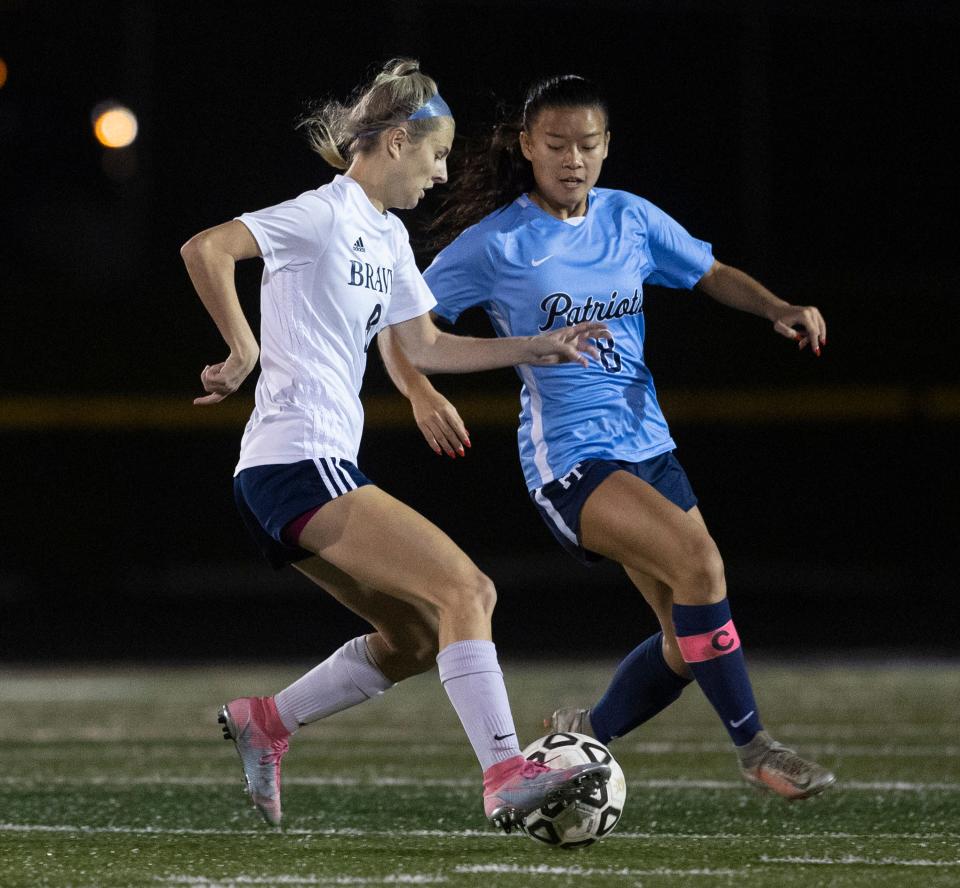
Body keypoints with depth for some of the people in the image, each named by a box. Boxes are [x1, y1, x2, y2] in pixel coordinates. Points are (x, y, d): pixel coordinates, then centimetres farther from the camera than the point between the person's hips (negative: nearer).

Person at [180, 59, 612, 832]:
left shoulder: (388, 237, 19)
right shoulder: (325, 214, -10)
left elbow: (427, 347, 28)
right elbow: (204, 249, -21)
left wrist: (536, 349, 23)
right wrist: (244, 352, -19)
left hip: (319, 467, 10)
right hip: (298, 461, -10)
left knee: (421, 638, 11)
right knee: (461, 587, -17)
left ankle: (265, 722, 17)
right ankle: (506, 777, -22)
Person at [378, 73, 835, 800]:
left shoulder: (630, 218, 6)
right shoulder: (495, 243, -8)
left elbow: (712, 275, 18)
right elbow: (399, 324, -4)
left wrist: (781, 310, 0)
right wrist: (421, 393, -23)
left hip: (648, 446, 7)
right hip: (568, 459, -7)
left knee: (690, 643, 4)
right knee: (698, 561, -27)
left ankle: (583, 736, 29)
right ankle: (753, 746, -16)